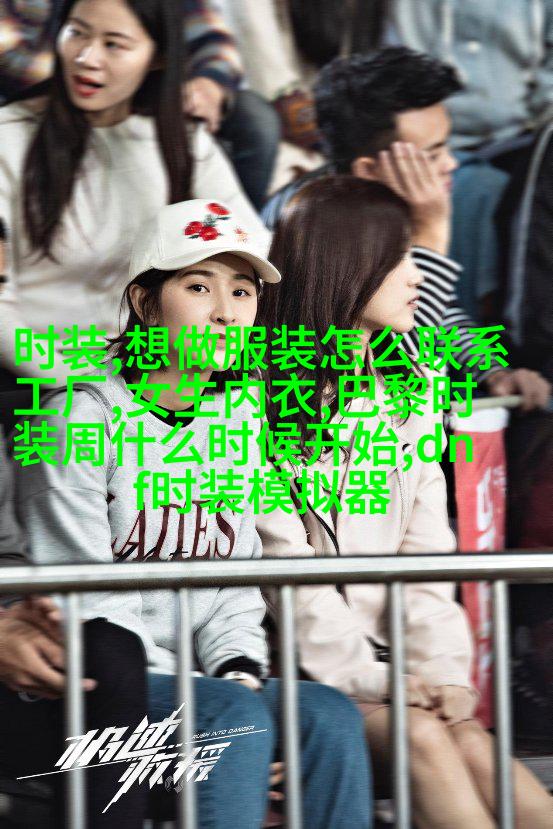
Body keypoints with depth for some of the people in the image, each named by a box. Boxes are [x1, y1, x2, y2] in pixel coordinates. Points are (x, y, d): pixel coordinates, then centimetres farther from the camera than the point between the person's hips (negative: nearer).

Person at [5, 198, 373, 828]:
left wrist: (241, 673, -6)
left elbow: (236, 589, 14)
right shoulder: (83, 416, -6)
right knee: (235, 713, -31)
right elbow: (87, 600, -11)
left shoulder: (237, 425, 13)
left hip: (199, 679, 6)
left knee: (329, 715, -21)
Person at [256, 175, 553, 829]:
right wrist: (367, 678, -16)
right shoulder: (260, 402, -4)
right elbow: (285, 566, -10)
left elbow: (426, 549, 8)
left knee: (469, 743, -23)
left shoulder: (407, 395, 15)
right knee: (422, 738, -28)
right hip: (293, 666, -5)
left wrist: (442, 668, -7)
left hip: (382, 650, 5)